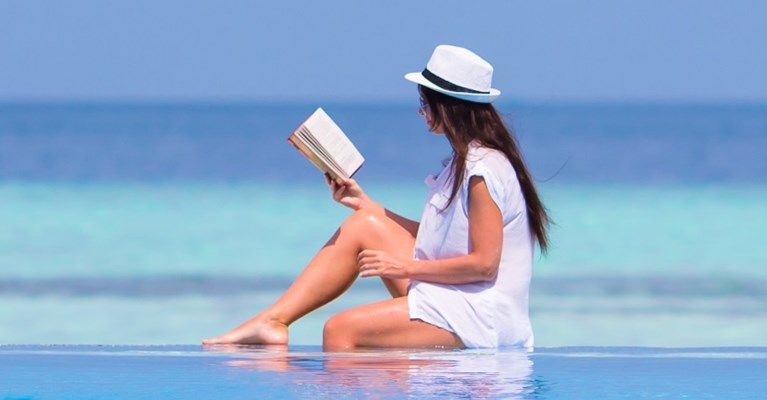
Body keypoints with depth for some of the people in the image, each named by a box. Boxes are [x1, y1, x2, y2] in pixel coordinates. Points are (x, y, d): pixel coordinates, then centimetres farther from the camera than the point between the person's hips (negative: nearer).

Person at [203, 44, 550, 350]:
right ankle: (272, 321, 2)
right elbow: (436, 239, 17)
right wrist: (364, 203, 18)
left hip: (477, 317, -10)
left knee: (341, 330, -18)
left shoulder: (483, 172, -18)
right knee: (361, 225, 9)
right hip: (447, 297, 10)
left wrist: (404, 267, -15)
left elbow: (484, 263, -21)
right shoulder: (464, 163, 15)